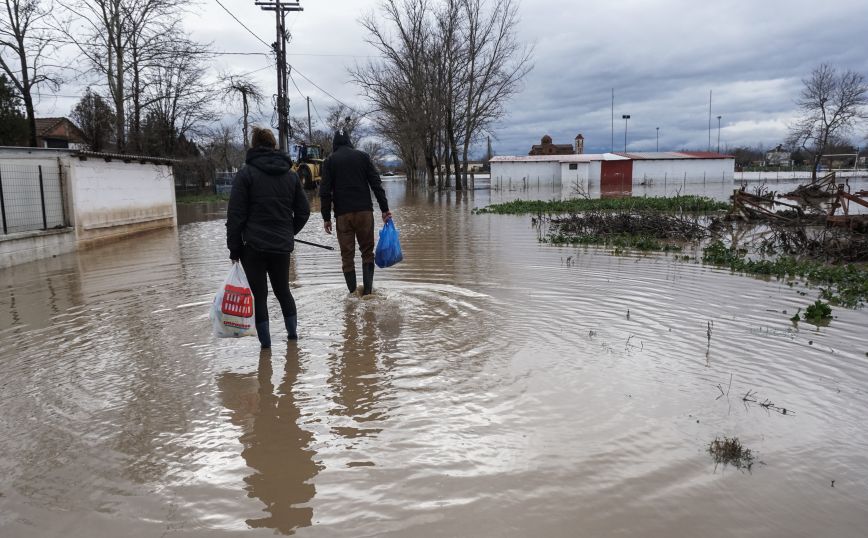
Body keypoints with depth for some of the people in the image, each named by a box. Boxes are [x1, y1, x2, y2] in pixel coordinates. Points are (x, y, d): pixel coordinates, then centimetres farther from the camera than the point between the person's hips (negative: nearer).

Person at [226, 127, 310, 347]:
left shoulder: (245, 173, -5)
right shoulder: (291, 174, 7)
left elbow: (236, 214, -8)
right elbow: (303, 211, 9)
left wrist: (234, 247, -1)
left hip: (253, 246, -4)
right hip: (282, 246, 4)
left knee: (259, 294, 5)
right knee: (283, 290, 19)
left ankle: (265, 341, 8)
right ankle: (292, 333, 24)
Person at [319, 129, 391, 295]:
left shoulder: (330, 160, 6)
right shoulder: (362, 156, 9)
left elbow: (325, 191, 0)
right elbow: (376, 184, 2)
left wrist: (326, 217, 3)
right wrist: (384, 208, 1)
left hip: (343, 214, -1)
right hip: (365, 211, 1)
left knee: (347, 255, 4)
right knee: (367, 251, 10)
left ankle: (353, 294, 3)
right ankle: (367, 289, -2)